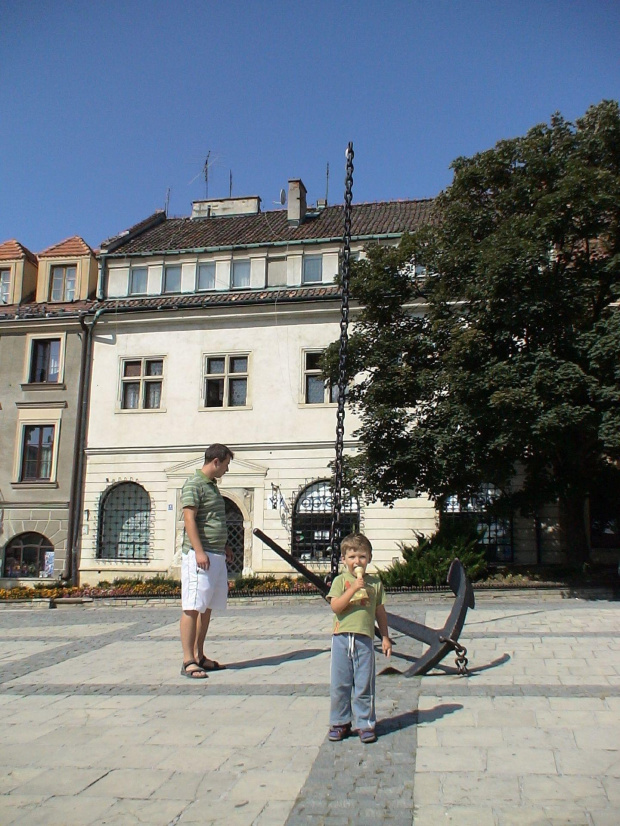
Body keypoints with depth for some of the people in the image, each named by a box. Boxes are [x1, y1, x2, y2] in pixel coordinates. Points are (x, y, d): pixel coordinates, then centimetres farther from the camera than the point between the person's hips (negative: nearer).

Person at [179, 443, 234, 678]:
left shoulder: (212, 485, 20)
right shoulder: (194, 485, -8)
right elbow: (189, 519, -16)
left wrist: (224, 545, 25)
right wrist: (199, 551, -23)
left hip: (216, 555, 10)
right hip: (199, 555, -10)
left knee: (207, 608, 11)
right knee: (192, 608, -7)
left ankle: (199, 656, 18)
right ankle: (188, 662, -5)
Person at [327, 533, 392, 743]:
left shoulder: (375, 583, 8)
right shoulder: (340, 581, 2)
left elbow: (380, 612, 13)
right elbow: (335, 606, -12)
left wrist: (385, 637, 11)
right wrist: (354, 588, -17)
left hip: (364, 639, 1)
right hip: (342, 638, -1)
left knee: (364, 685, 5)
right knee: (339, 684, 7)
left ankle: (365, 724, 17)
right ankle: (339, 723, 20)